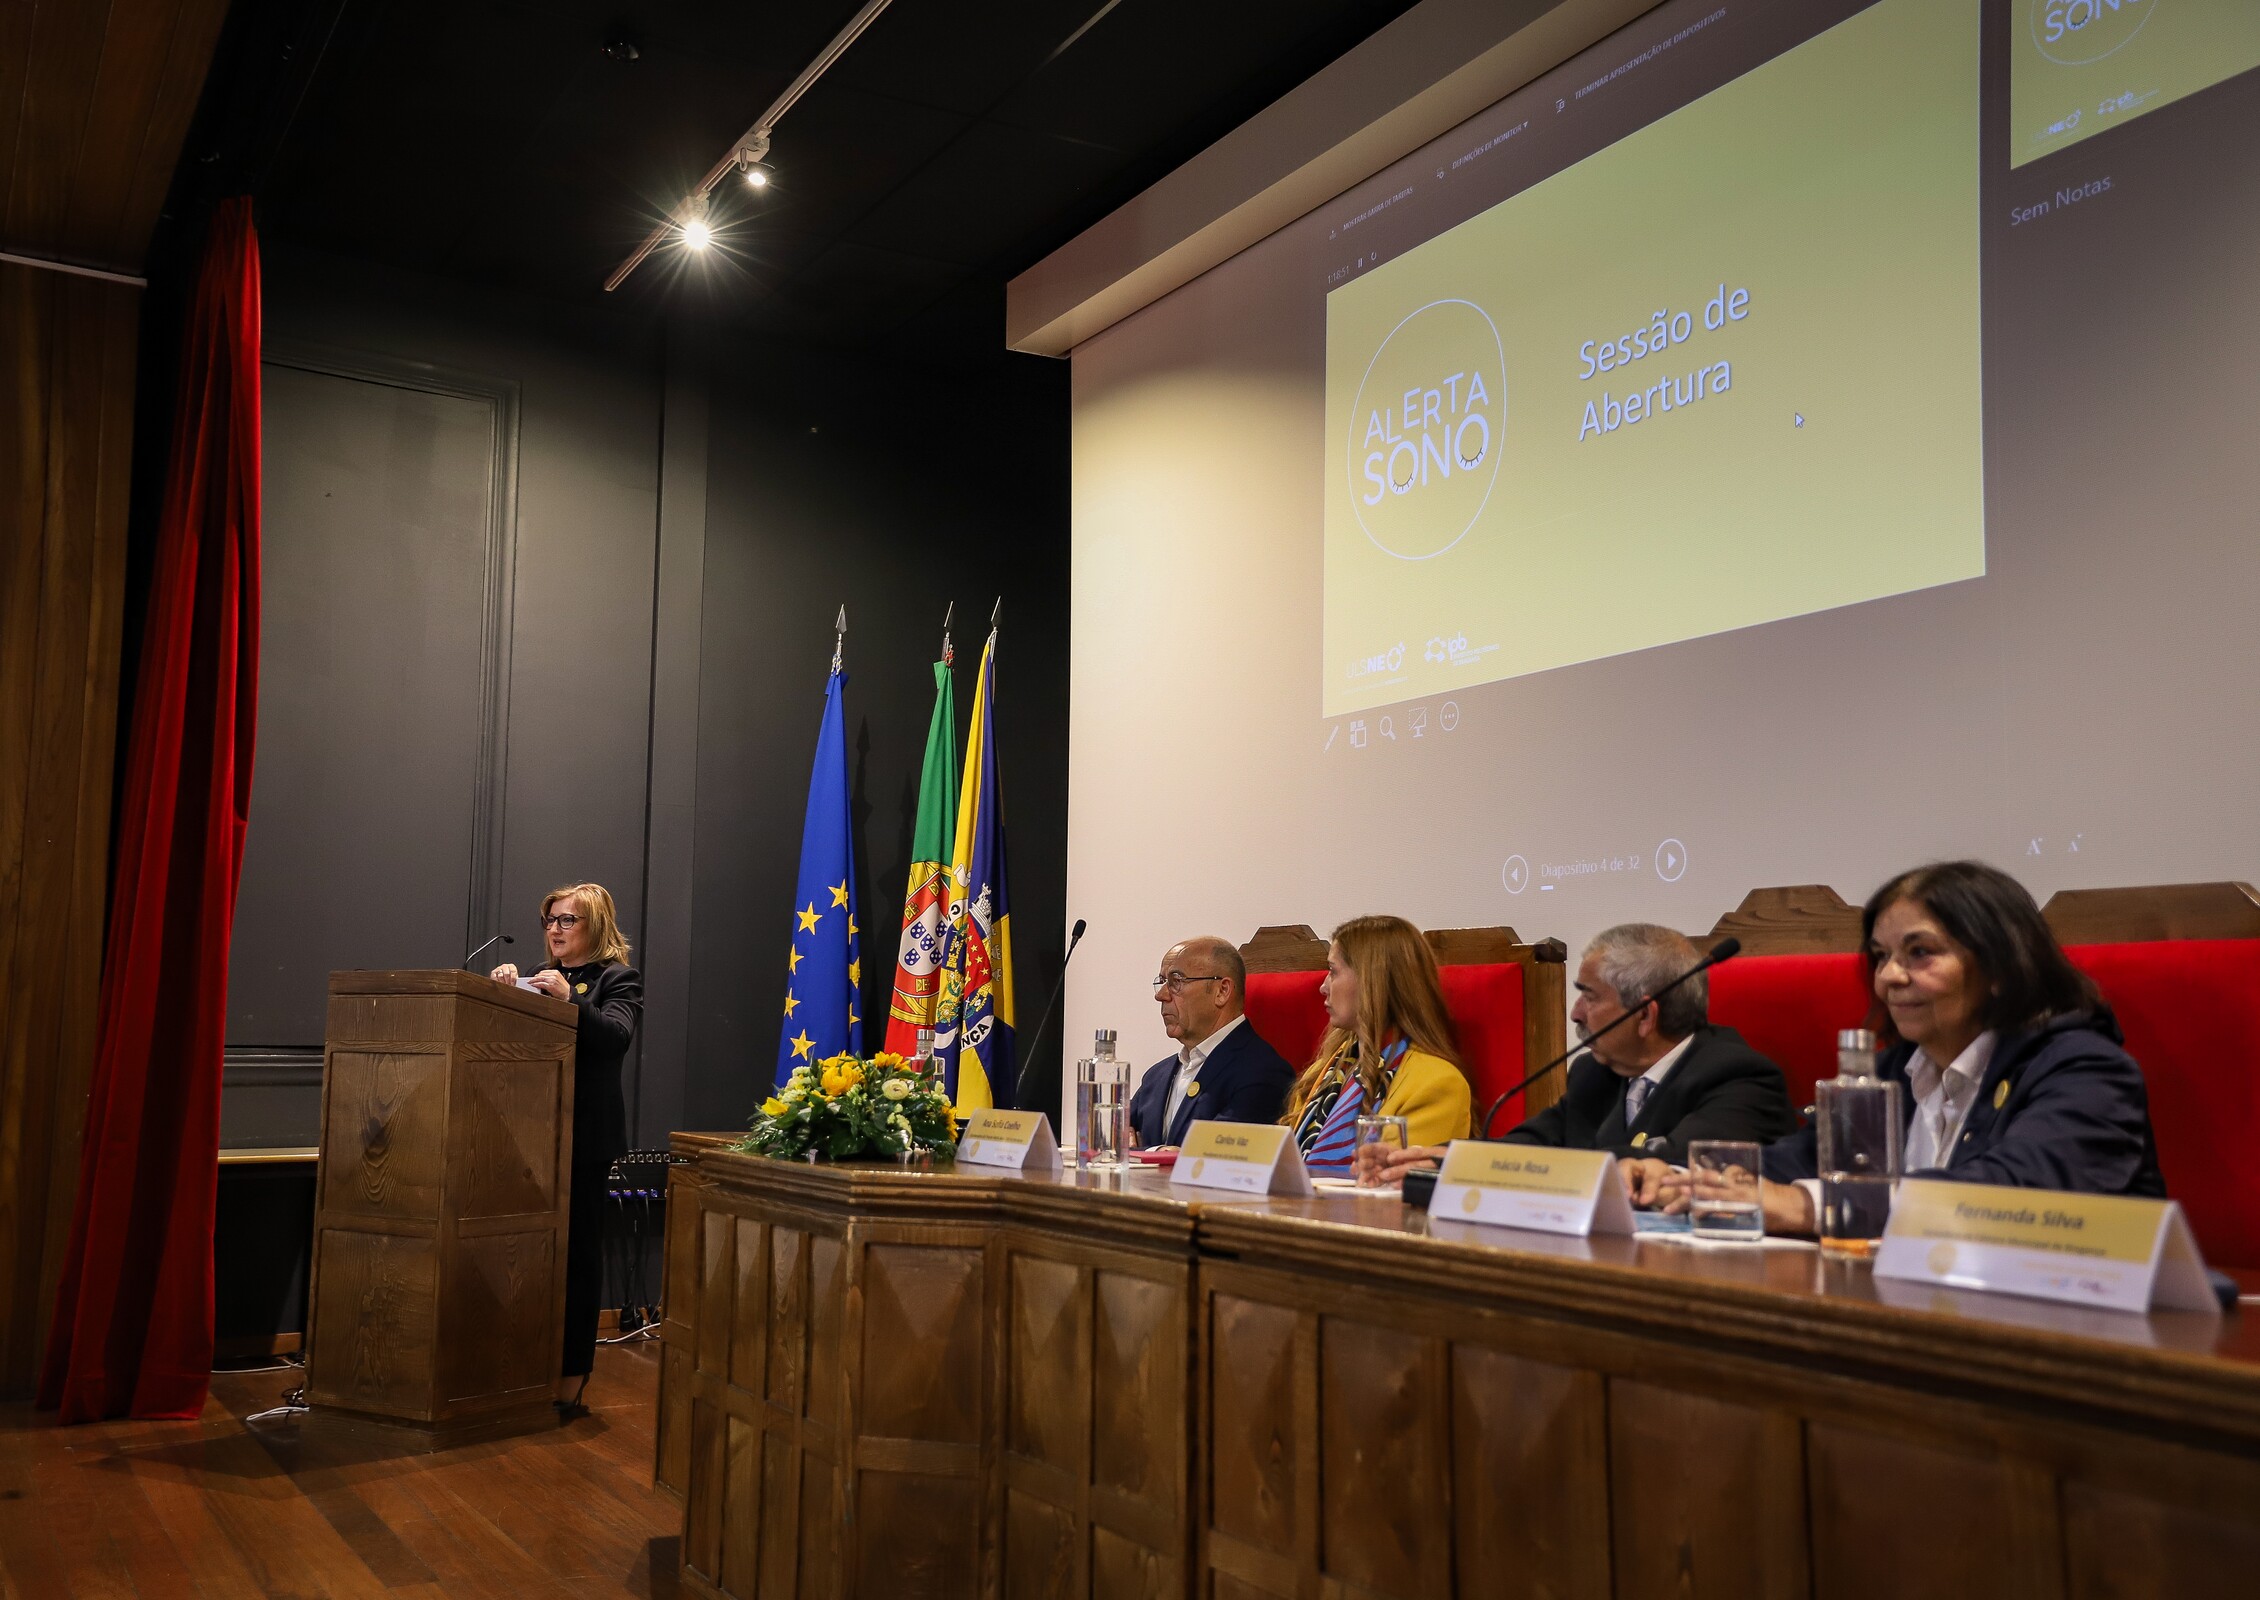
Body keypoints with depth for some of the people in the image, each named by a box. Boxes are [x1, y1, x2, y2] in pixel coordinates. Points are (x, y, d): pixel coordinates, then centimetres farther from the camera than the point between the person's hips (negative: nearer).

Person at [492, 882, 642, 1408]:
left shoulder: (618, 979, 1)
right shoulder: (540, 979, 19)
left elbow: (617, 1036, -14)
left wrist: (568, 997, -25)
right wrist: (502, 991, -4)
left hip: (584, 1133, -5)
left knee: (578, 1248, -2)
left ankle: (572, 1372, 4)